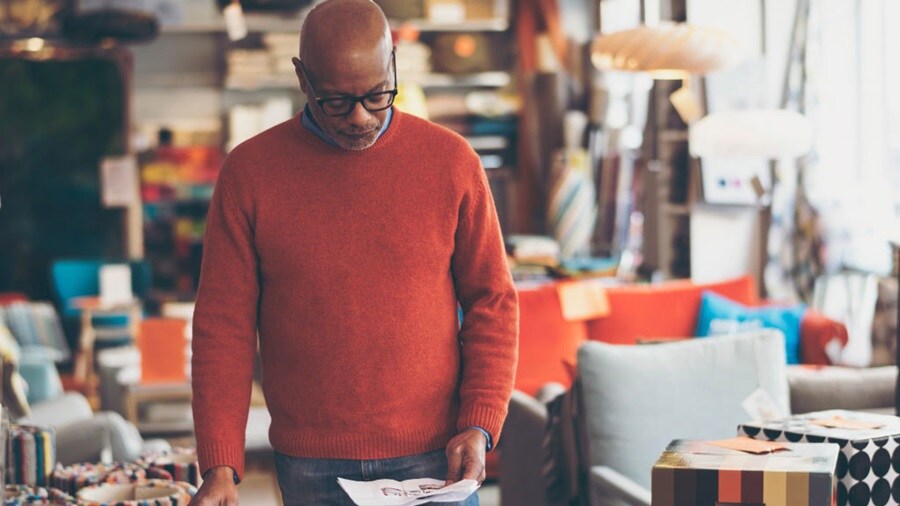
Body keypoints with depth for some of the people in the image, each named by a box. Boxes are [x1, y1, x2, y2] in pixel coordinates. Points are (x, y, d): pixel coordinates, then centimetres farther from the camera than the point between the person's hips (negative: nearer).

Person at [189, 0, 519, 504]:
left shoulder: (451, 161, -1)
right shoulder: (248, 173, -2)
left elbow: (492, 302, 4)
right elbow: (224, 326, -1)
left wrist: (480, 426, -7)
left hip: (434, 458, 0)